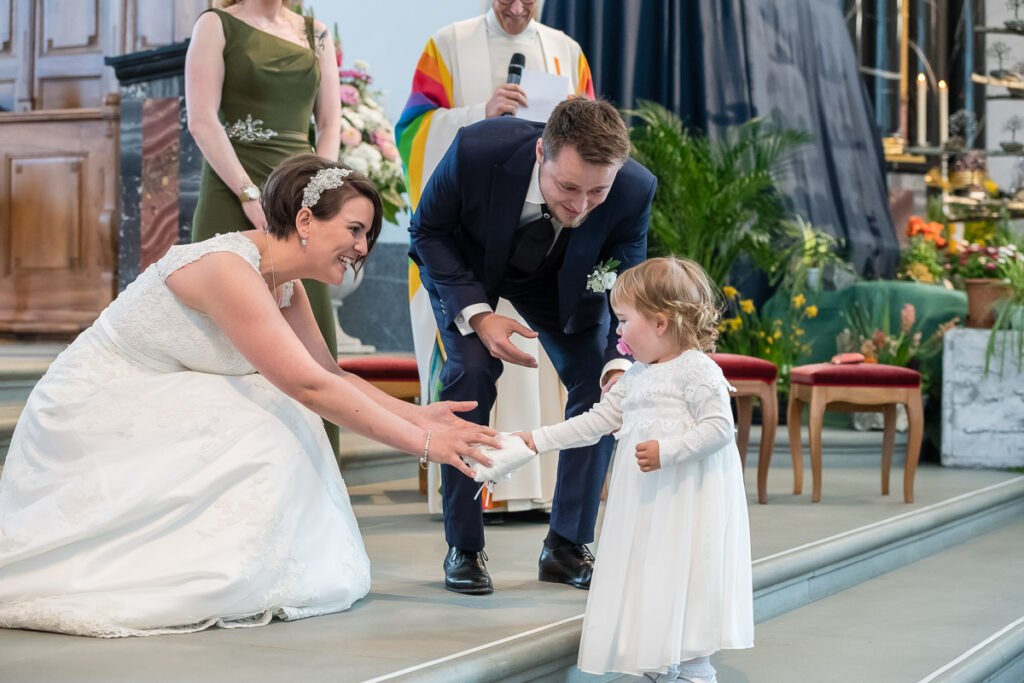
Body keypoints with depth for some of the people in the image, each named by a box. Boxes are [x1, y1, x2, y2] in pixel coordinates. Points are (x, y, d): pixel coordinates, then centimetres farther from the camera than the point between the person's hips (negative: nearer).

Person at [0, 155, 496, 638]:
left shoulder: (283, 287, 2)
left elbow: (333, 376, 10)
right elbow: (310, 386, -30)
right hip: (90, 412, -9)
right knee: (263, 436, -22)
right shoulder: (228, 269, -27)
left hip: (152, 408, 9)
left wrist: (417, 415, -3)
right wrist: (420, 442, -27)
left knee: (289, 421, -6)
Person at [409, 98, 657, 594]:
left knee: (599, 384, -10)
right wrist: (478, 315, -33)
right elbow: (427, 232, -22)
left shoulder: (635, 190, -35)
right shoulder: (476, 150, -41)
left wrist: (620, 365, -40)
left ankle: (567, 546, 6)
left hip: (562, 278, 2)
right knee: (471, 372, -22)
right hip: (464, 266, -2)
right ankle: (463, 549, -8)